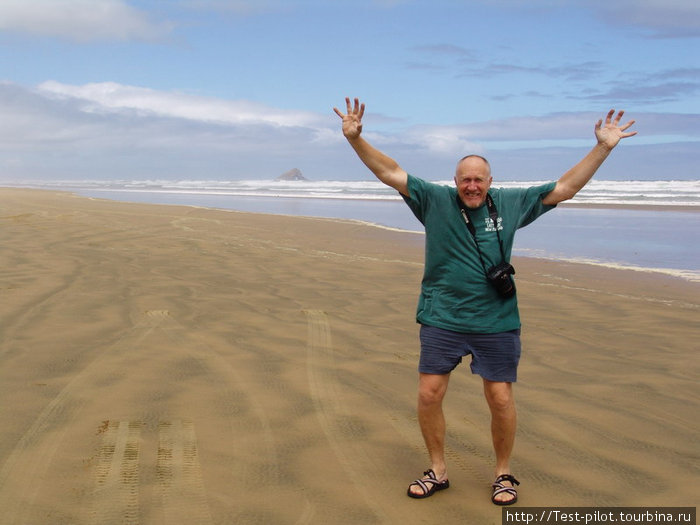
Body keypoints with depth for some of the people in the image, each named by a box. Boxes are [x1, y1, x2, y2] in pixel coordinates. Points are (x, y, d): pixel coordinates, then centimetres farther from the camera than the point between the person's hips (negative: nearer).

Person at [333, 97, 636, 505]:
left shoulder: (511, 204, 4)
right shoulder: (435, 200, 0)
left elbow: (565, 187, 7)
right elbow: (389, 172, -4)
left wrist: (603, 147, 3)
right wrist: (356, 139, -15)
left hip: (497, 323, 0)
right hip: (442, 320, 0)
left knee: (501, 399, 2)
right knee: (429, 395, 0)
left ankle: (504, 474, 25)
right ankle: (438, 471, 21)